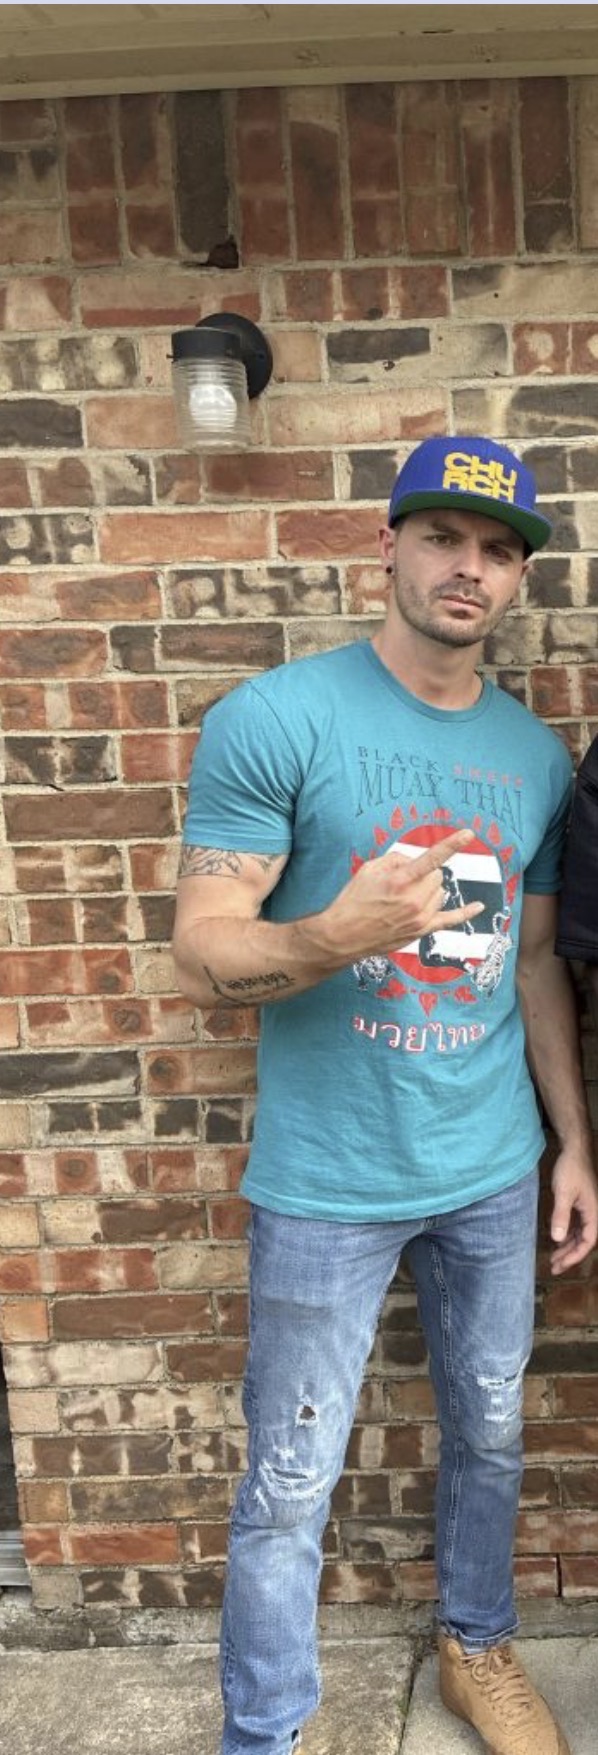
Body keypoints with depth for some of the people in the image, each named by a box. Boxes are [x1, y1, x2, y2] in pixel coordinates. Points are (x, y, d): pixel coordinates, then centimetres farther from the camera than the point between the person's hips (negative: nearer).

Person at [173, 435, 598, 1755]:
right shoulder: (275, 720, -13)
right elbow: (202, 954, -15)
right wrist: (338, 936, -35)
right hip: (327, 1187, -5)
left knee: (491, 1435, 22)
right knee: (290, 1486, 8)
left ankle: (479, 1648, 49)